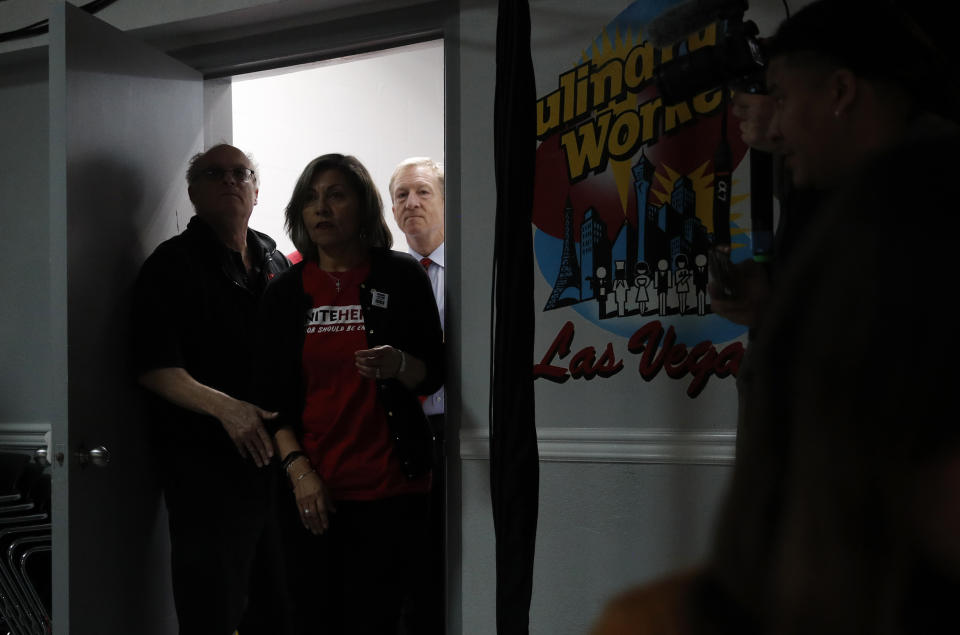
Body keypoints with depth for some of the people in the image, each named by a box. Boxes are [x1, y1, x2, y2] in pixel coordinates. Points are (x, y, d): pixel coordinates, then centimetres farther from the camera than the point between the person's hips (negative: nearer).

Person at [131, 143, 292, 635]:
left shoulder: (273, 260, 15)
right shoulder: (173, 263, -5)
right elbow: (154, 368, -13)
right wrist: (225, 407, -26)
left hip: (276, 456, 6)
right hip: (208, 462, -6)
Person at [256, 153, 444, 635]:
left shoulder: (402, 278, 3)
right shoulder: (285, 292, 8)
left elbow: (433, 376, 5)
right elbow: (271, 395, 7)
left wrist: (398, 365, -18)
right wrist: (298, 468, -6)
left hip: (389, 489, -2)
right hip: (310, 490, 2)